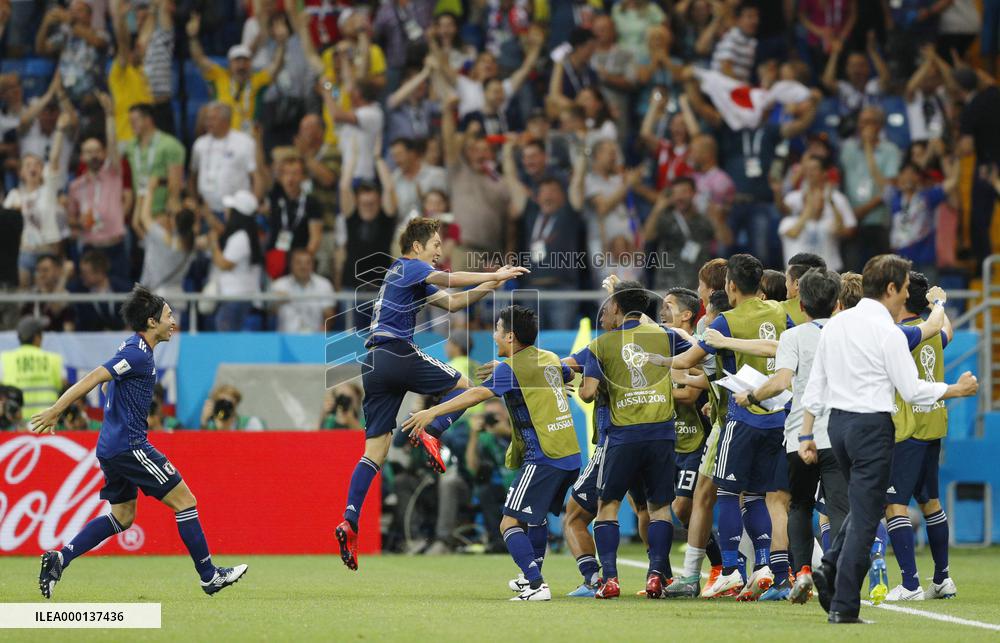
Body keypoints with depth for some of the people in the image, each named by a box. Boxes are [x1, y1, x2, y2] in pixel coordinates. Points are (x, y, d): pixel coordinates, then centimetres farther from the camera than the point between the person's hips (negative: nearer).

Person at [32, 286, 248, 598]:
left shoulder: (135, 349, 14)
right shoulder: (138, 354, -17)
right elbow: (93, 379, -21)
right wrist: (54, 412, -22)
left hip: (111, 446, 10)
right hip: (130, 446, -10)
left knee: (122, 516, 15)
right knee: (184, 501, -2)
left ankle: (59, 558, 5)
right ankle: (209, 575, 5)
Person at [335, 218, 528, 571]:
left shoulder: (415, 279, 28)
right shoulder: (408, 267, 0)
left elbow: (451, 302, 28)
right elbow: (448, 279, -17)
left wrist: (488, 286, 17)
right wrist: (494, 276, -14)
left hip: (373, 363, 9)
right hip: (397, 352, -9)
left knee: (376, 448, 3)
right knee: (462, 384, 9)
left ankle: (349, 522, -11)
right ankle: (431, 435, -16)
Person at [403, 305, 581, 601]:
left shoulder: (511, 367, -10)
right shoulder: (550, 359, 14)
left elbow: (478, 394, -23)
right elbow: (569, 373, 37)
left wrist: (433, 412, -27)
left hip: (543, 459, -9)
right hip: (570, 456, 9)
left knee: (510, 523, -10)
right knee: (537, 516, 29)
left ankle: (536, 586, -22)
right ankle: (532, 579, 43)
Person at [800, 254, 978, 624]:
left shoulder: (835, 325, 9)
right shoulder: (887, 331, -13)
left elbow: (815, 384, 10)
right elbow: (912, 391, -12)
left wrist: (806, 435, 14)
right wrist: (957, 390, 1)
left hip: (837, 422, 7)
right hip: (872, 425, -7)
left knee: (864, 505, 23)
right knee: (865, 516, -1)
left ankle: (830, 568, 2)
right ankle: (843, 606, -2)